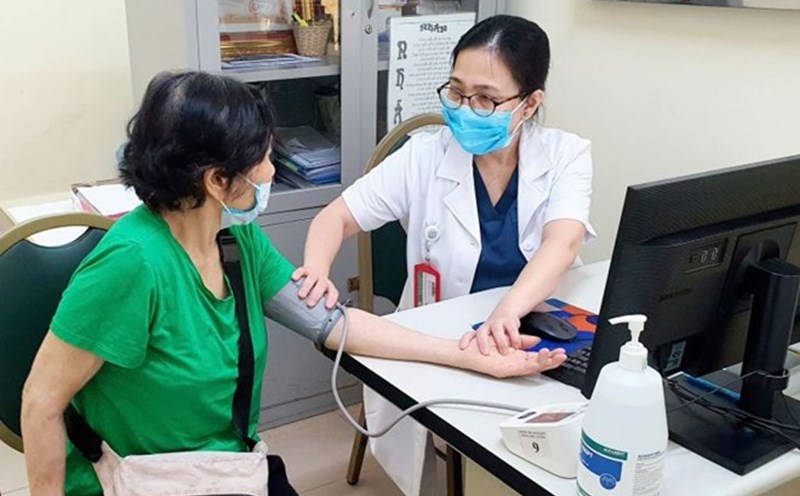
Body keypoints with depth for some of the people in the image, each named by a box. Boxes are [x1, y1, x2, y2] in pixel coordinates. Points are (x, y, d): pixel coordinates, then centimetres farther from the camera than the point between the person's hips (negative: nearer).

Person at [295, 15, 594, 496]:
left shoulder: (567, 155, -5)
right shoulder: (426, 155, -4)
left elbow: (562, 245, -22)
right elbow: (336, 217, -3)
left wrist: (508, 313, -43)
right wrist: (318, 271, -27)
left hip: (538, 334, 0)